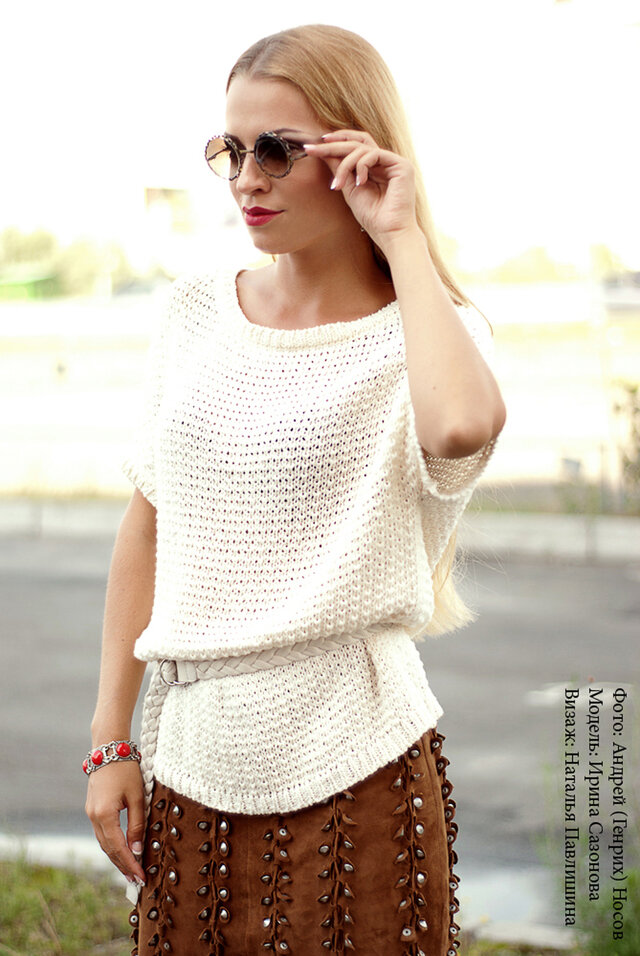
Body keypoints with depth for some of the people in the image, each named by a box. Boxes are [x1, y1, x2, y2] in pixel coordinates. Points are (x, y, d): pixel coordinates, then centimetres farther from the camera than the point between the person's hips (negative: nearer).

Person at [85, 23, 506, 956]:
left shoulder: (421, 329, -6)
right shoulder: (199, 308, 7)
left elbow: (462, 425, -32)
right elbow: (148, 524, 11)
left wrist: (400, 240, -18)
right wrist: (112, 741, 8)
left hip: (352, 772, -4)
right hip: (193, 766, 4)